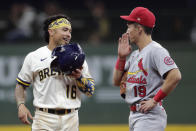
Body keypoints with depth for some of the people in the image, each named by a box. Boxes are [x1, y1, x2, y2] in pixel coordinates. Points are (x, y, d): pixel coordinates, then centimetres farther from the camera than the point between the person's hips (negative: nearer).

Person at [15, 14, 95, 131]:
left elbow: (91, 90, 10)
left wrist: (79, 78, -9)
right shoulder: (34, 57, 5)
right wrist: (21, 105, -5)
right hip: (44, 118, -2)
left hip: (71, 120, 2)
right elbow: (21, 85, 12)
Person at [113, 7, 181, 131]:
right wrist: (121, 57, 7)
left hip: (151, 115, -10)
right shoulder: (135, 55, 17)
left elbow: (175, 76, -25)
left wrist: (155, 100, -20)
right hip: (134, 115, 10)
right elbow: (117, 81, 19)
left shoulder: (155, 51, -13)